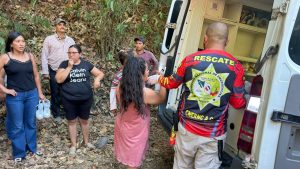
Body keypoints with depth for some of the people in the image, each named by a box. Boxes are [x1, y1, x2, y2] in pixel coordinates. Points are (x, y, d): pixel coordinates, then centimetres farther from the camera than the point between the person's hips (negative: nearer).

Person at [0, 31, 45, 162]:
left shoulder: (30, 56, 3)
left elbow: (36, 75, 10)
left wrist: (40, 92, 12)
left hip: (32, 94, 4)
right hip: (15, 96, -3)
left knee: (31, 123, 15)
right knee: (17, 126, 7)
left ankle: (32, 148, 32)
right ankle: (19, 153, 22)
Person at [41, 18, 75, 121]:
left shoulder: (70, 40, 10)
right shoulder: (49, 39, 0)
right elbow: (44, 56, -1)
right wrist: (45, 72, -6)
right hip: (54, 72, -2)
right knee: (55, 93, 7)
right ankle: (57, 114, 21)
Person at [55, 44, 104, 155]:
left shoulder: (86, 64, 0)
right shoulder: (64, 64, -4)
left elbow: (100, 73, 5)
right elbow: (59, 80, -16)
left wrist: (97, 79, -18)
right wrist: (69, 67, -20)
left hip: (85, 99, 1)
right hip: (69, 100, -1)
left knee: (84, 120, 16)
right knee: (72, 121, 11)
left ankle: (86, 141, 35)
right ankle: (73, 145, 26)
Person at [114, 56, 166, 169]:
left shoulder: (120, 87, -13)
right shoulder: (145, 93, -31)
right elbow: (161, 98, -12)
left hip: (122, 126, 6)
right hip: (135, 132, -6)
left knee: (127, 156, 28)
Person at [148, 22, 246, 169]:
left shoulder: (190, 60, -5)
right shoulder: (235, 66, -8)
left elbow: (172, 83, 12)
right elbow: (238, 103, -1)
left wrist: (158, 78, 33)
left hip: (187, 128, 2)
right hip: (213, 134, -1)